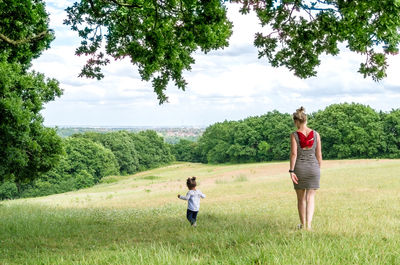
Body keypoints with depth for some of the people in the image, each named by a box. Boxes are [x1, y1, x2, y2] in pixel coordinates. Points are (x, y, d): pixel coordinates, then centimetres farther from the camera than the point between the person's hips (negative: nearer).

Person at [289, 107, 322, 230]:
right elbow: (319, 154, 1)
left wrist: (291, 171, -12)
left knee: (301, 198, 13)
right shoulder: (316, 134, 0)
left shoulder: (294, 135, -7)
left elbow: (293, 153, -14)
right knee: (310, 198, 3)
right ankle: (309, 224, -13)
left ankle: (303, 224, 23)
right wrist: (318, 169, 11)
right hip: (313, 167, 1)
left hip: (299, 167, -1)